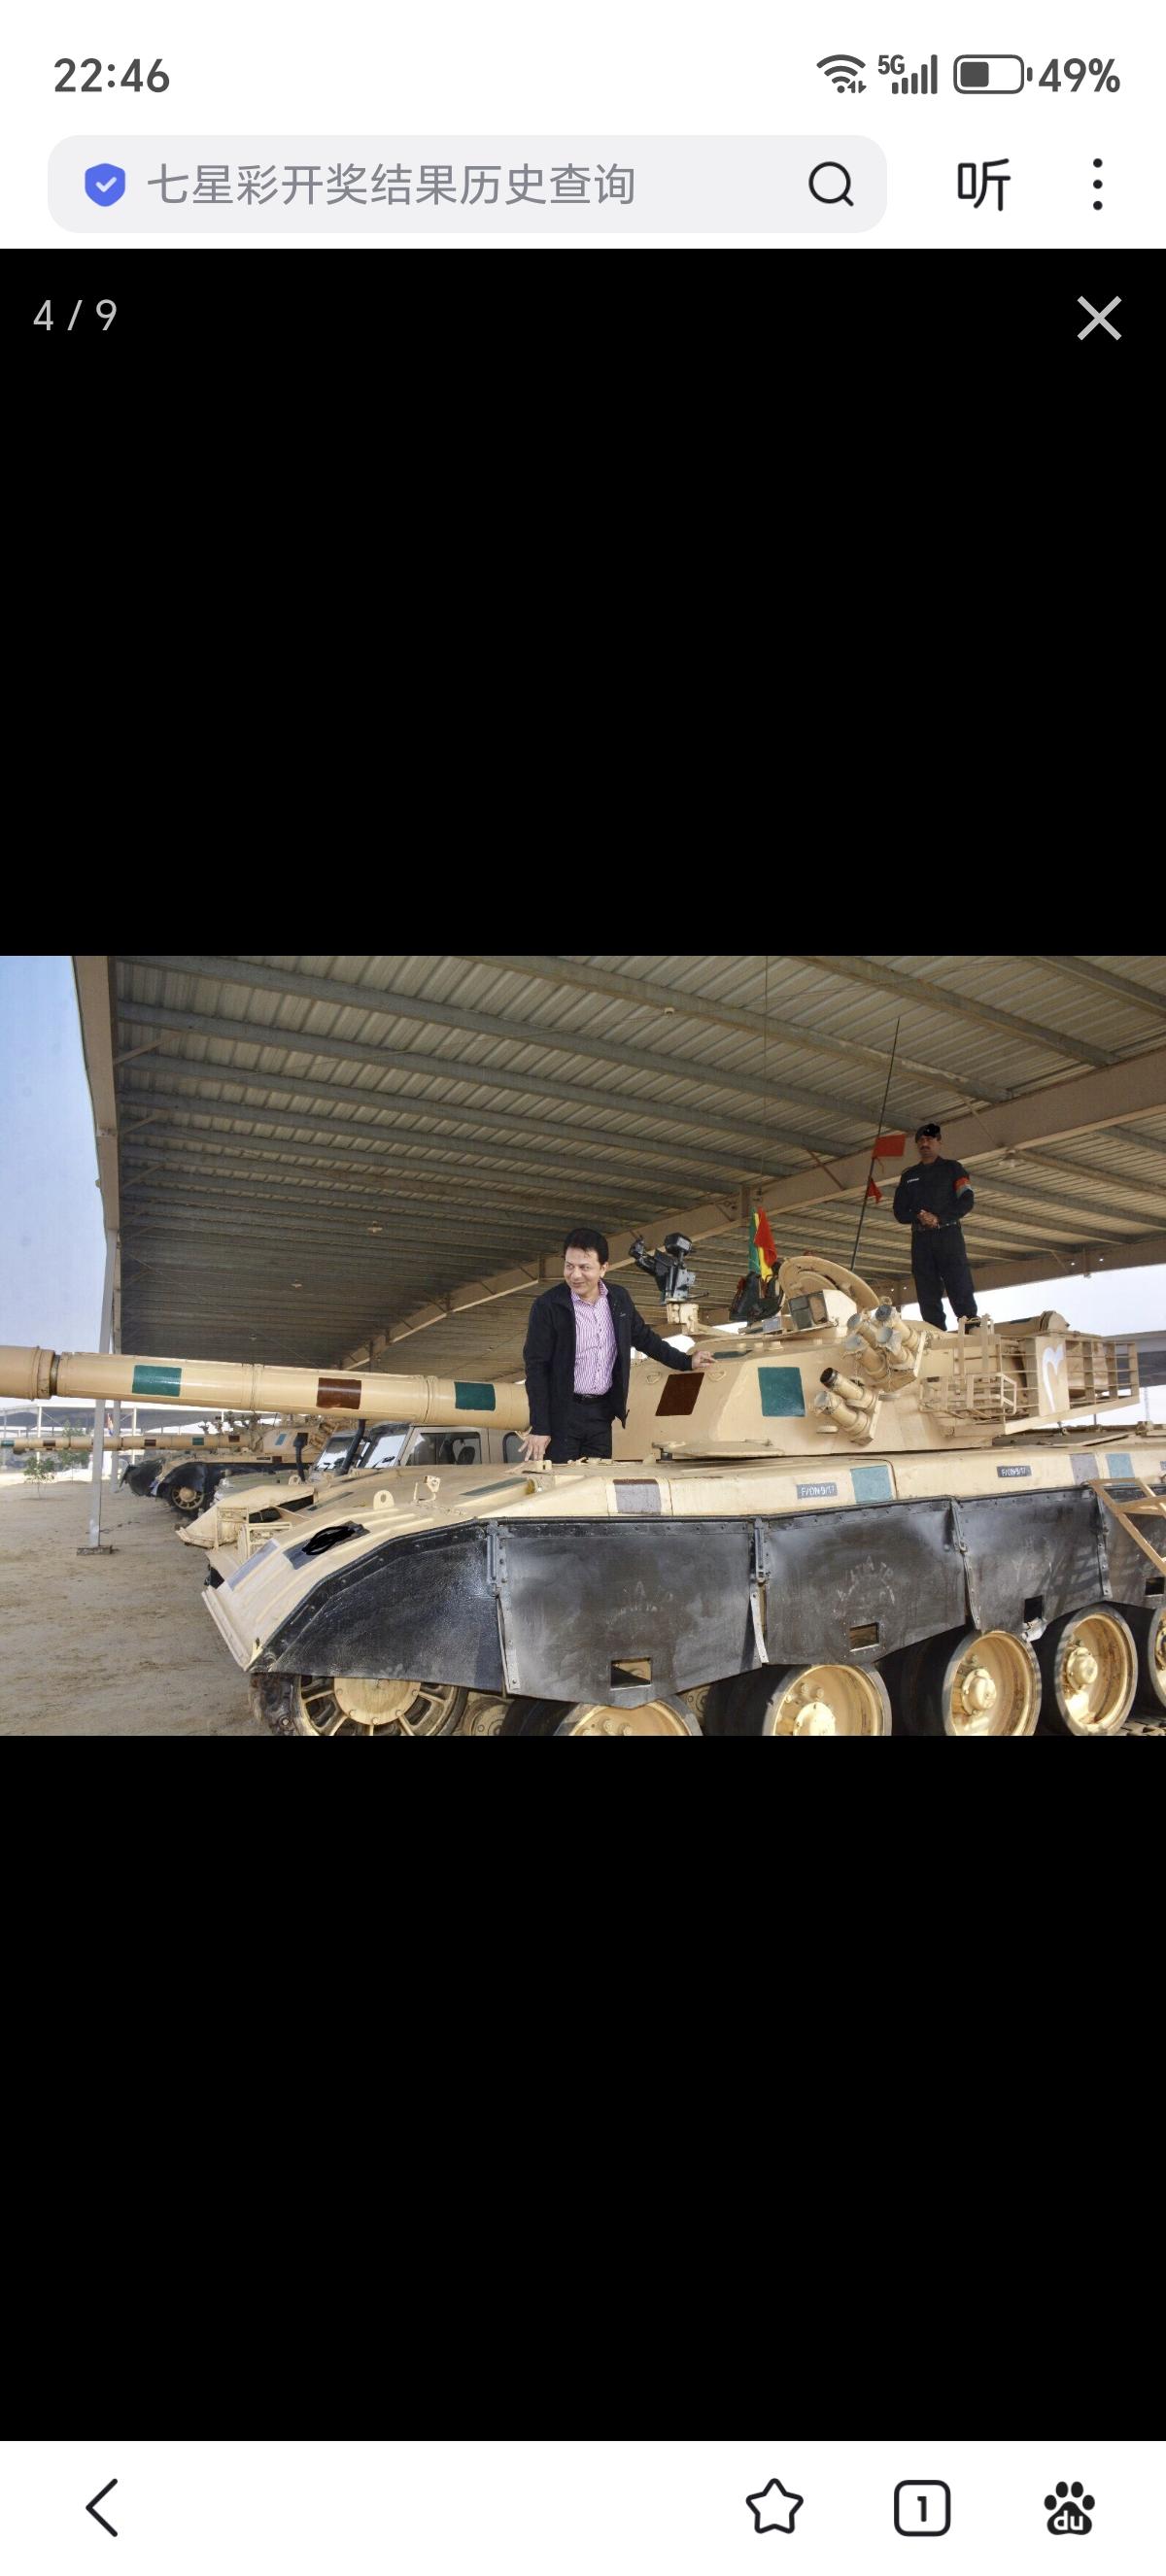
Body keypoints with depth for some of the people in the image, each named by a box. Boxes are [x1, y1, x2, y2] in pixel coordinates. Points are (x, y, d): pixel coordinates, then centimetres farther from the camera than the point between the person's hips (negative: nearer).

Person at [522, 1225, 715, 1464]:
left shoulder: (619, 1298, 2)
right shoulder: (547, 1305, -12)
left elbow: (644, 1337, 19)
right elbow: (536, 1368, -11)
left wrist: (687, 1361, 19)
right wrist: (539, 1427, -13)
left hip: (601, 1412, 4)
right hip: (562, 1413, -4)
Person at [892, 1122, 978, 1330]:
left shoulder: (951, 1169, 13)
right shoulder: (909, 1176, 22)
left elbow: (967, 1201, 0)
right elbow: (900, 1212, 14)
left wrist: (939, 1219, -13)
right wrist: (920, 1216, -8)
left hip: (948, 1235, -3)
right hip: (921, 1239, 3)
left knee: (960, 1289, -13)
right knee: (928, 1296, -4)